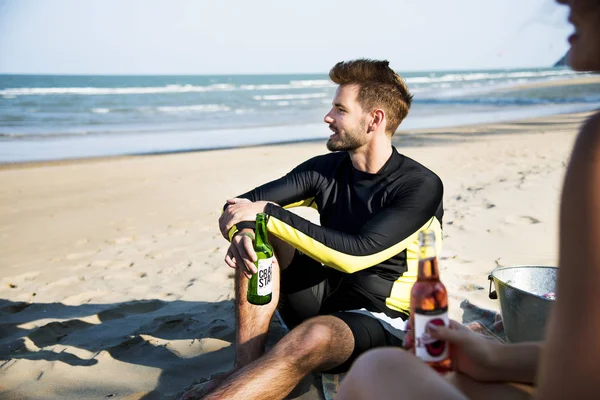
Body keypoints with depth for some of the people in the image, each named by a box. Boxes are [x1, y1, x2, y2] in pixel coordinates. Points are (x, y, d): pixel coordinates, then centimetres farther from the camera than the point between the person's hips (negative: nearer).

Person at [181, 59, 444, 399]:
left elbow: (354, 255, -28)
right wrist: (241, 232, -26)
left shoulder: (421, 186, -16)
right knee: (253, 237, -12)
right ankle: (246, 367, -20)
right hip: (322, 303, 6)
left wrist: (268, 212, -25)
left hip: (381, 321, -6)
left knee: (313, 336, -38)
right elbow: (238, 206, -1)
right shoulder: (326, 169, 1)